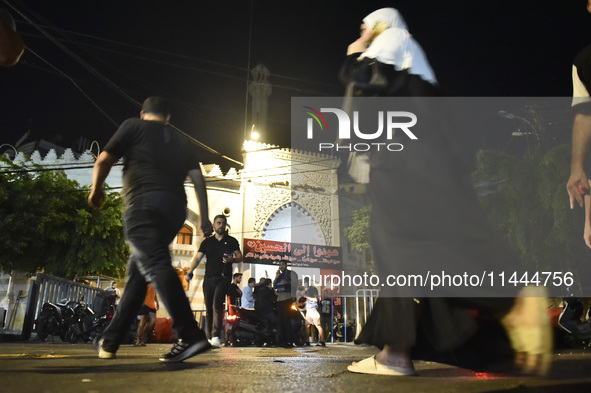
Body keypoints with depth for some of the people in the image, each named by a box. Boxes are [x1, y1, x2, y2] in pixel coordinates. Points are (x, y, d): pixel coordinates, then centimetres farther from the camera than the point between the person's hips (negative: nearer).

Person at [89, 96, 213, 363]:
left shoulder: (133, 126, 14)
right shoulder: (182, 143, 26)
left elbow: (103, 162, 9)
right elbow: (198, 179, 16)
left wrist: (96, 190, 27)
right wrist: (204, 218, 15)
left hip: (143, 203, -6)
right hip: (175, 208, 6)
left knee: (155, 265, -20)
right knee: (137, 271, 14)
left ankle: (190, 335, -34)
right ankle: (111, 340, 20)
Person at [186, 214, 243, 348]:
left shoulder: (231, 241, 12)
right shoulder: (207, 242, 15)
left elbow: (239, 256, 9)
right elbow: (197, 258, 8)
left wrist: (232, 259, -15)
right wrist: (190, 272, -7)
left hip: (223, 278, -3)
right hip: (209, 278, 3)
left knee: (217, 303, -20)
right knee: (208, 308, 4)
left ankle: (216, 336, -23)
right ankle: (210, 337, 14)